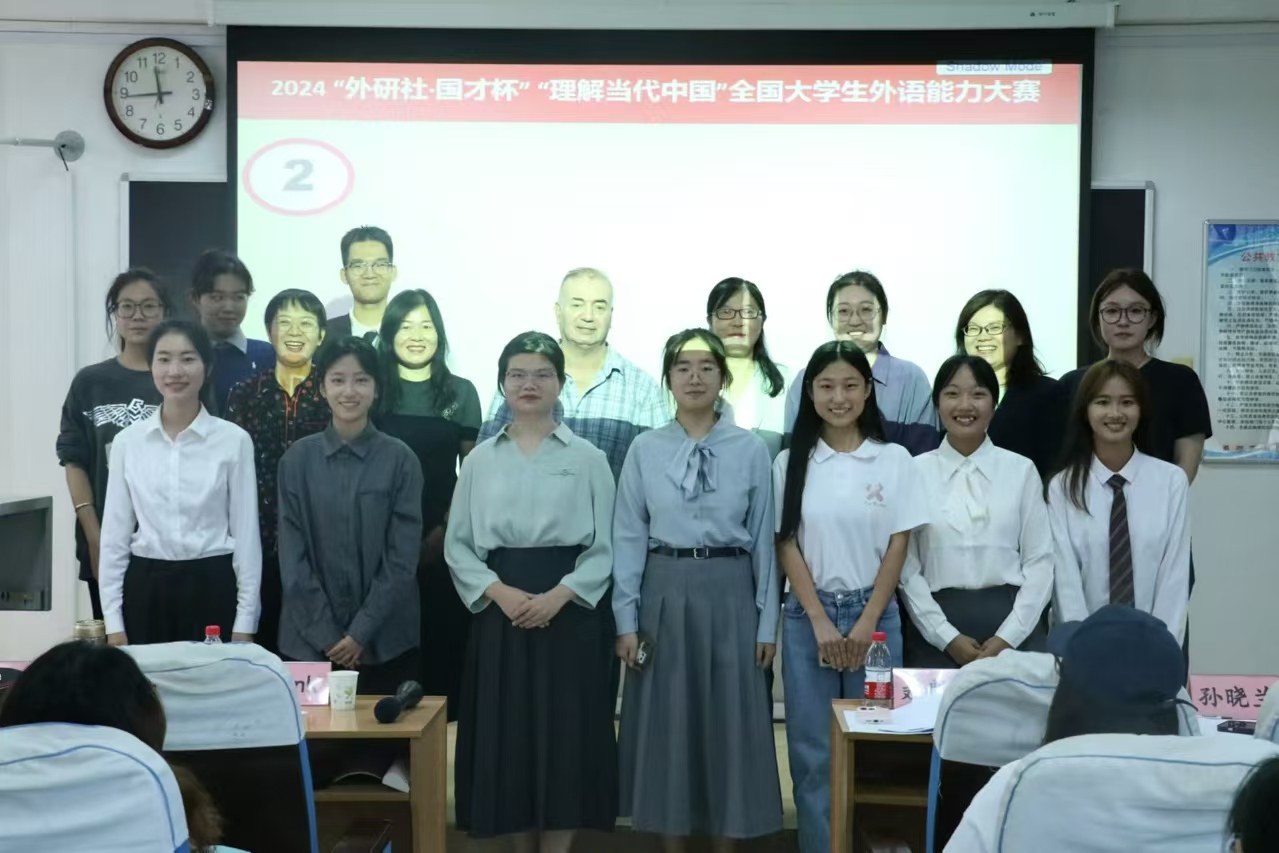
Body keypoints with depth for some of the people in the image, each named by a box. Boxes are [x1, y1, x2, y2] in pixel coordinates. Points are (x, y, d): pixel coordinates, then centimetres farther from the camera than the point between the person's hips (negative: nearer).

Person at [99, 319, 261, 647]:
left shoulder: (234, 440, -4)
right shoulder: (128, 441, 3)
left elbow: (246, 533, -2)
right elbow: (115, 534, 6)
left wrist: (244, 623, -4)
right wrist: (113, 622, 2)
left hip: (212, 589, -2)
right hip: (145, 590, 2)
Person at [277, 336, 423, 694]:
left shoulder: (400, 459, -2)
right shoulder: (297, 459, 1)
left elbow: (403, 556, -5)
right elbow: (293, 555, -1)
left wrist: (361, 631, -10)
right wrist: (326, 634, -7)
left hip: (385, 640, -1)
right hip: (310, 640, 1)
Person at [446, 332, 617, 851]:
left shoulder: (588, 458, 1)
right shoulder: (479, 460, 7)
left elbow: (605, 547, -2)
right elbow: (457, 546, 5)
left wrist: (558, 596, -15)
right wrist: (501, 593, -11)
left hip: (568, 612, -2)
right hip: (499, 612, 2)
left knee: (564, 734, -1)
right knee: (507, 735, 5)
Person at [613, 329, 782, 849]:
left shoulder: (751, 450, 0)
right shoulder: (645, 450, 0)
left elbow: (763, 539, 1)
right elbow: (629, 537, 1)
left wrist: (767, 622, 1)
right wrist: (626, 619, -3)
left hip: (729, 593, 0)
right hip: (664, 592, 1)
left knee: (729, 720, 7)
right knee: (665, 721, 8)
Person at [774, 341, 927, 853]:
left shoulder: (893, 460, 1)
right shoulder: (791, 463, 2)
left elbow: (898, 547, 0)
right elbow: (786, 546, -1)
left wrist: (865, 624, -7)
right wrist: (822, 623, -8)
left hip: (874, 614, 0)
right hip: (807, 617, 1)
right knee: (813, 749, 5)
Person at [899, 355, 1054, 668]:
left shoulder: (1022, 470, 4)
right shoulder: (915, 472, 1)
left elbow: (1040, 561, 1)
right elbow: (906, 568, -2)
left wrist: (1007, 636, -8)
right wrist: (947, 637, -8)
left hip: (1013, 625, 1)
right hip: (936, 628, 0)